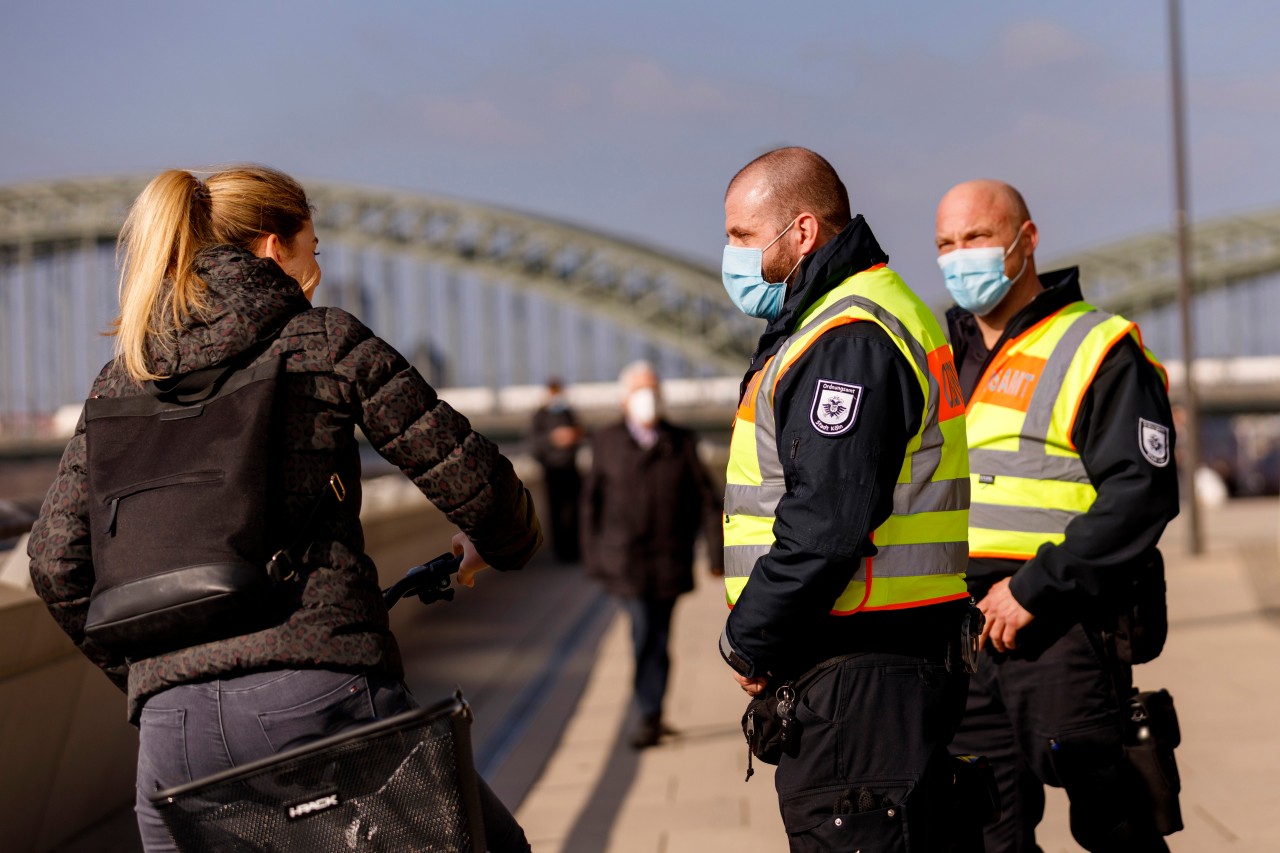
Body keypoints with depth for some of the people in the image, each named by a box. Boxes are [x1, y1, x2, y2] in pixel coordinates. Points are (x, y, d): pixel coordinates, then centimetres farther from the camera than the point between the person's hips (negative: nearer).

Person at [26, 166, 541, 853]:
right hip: (322, 692, -4)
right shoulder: (326, 342, 6)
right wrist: (505, 545, 26)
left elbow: (56, 563, 12)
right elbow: (468, 478, 4)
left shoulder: (122, 381, 17)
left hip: (172, 721, 4)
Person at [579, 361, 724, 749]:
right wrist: (593, 558, 3)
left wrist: (716, 553, -3)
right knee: (644, 631, -11)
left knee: (656, 639, 5)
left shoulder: (682, 443, 4)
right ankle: (651, 714, 0)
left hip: (669, 563, 1)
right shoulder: (606, 443, 3)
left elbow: (706, 500, 3)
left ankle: (650, 716, 18)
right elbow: (592, 502, 6)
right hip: (624, 562, -1)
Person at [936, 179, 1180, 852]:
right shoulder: (951, 357, 18)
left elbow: (1142, 493, -15)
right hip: (966, 631, 7)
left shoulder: (1097, 349, -5)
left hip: (1061, 628, -6)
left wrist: (1036, 590, -18)